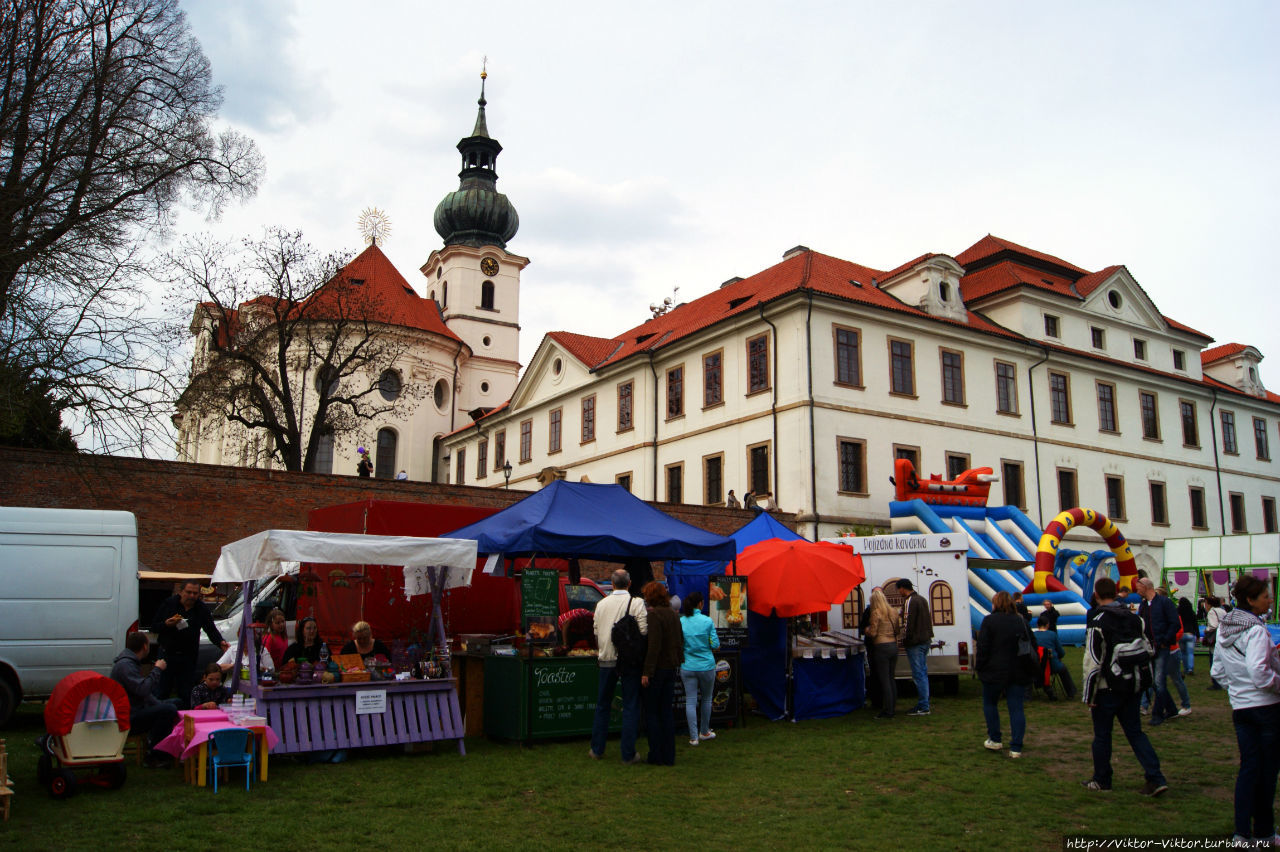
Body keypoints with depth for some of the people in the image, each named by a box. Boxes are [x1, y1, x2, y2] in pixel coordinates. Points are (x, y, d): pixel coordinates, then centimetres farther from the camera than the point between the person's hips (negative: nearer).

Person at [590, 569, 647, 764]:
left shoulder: (601, 604, 2)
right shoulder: (637, 604, -9)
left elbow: (596, 633, 8)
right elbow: (644, 633, -12)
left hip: (607, 660, 3)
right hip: (630, 660, -3)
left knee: (603, 705, 15)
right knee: (630, 707, 4)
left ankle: (597, 749, 21)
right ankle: (628, 754, 5)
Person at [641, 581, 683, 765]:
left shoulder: (653, 615, -15)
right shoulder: (674, 614, 8)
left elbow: (654, 645, -20)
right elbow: (680, 642, 13)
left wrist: (647, 672, -18)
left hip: (657, 668, -7)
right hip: (671, 668, 7)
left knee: (651, 712, 4)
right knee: (666, 712, 12)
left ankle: (656, 756, 5)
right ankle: (669, 756, 14)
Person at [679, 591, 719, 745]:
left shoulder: (680, 622, -5)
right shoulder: (707, 621, -10)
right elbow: (715, 645, -6)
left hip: (687, 667, 1)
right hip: (706, 666, -1)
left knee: (690, 701, 5)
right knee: (706, 699, 17)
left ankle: (694, 737, 4)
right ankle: (704, 732, 29)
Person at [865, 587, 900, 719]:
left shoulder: (875, 613, -12)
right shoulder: (892, 612, 8)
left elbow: (872, 633, -14)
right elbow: (897, 630, 13)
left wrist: (866, 629, 6)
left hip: (881, 647, -7)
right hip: (893, 645, 7)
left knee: (884, 680, -3)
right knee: (891, 678, 15)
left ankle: (888, 711, -1)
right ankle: (893, 706, 20)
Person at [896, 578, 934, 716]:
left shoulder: (909, 601, -15)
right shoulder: (922, 599, 15)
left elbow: (908, 624, -18)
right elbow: (930, 620, 21)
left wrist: (905, 642, -10)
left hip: (915, 643, -10)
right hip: (925, 641, 10)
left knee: (919, 675, -6)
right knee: (923, 673, 15)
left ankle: (923, 707, -4)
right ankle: (923, 703, 21)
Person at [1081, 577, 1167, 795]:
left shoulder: (1097, 623, -16)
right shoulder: (1133, 618, 5)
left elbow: (1093, 663, -17)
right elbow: (1147, 650, 11)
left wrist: (1089, 696, -10)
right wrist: (1141, 683, 20)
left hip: (1108, 688, -6)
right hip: (1132, 686, 6)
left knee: (1102, 734, 8)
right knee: (1135, 732, 14)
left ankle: (1101, 780, 20)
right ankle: (1156, 778, 4)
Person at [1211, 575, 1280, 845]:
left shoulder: (1223, 627, 9)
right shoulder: (1255, 629, -16)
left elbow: (1217, 672, 14)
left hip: (1239, 707, 7)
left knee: (1248, 767, 11)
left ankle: (1242, 831, 10)